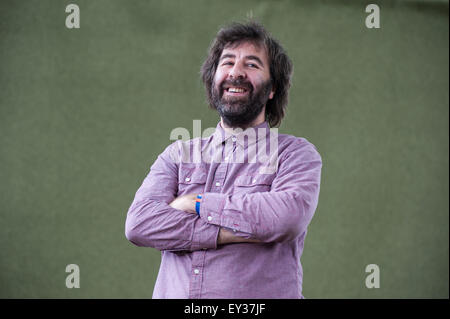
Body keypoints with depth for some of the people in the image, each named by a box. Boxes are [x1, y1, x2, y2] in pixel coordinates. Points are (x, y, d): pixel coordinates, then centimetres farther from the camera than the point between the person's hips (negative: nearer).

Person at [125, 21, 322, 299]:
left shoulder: (297, 153, 8)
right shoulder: (178, 154, 15)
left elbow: (289, 215, -12)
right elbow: (139, 223, -1)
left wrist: (199, 203, -5)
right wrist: (229, 232, -10)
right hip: (174, 292, 2)